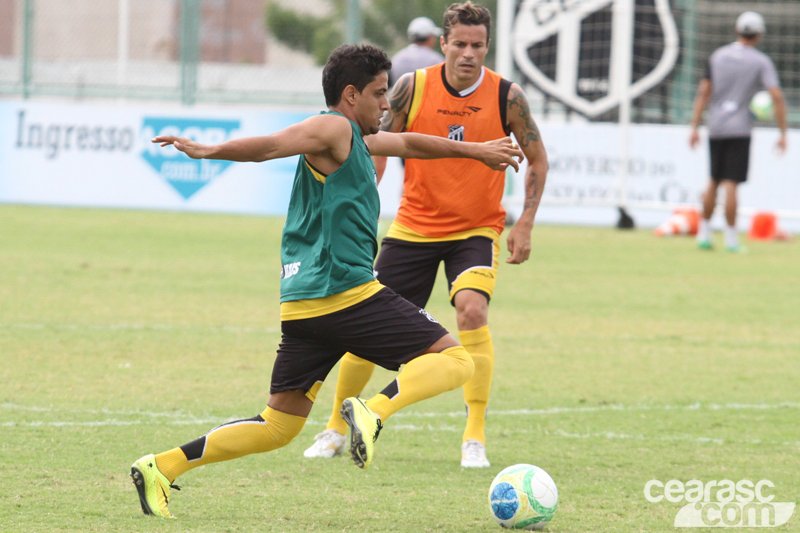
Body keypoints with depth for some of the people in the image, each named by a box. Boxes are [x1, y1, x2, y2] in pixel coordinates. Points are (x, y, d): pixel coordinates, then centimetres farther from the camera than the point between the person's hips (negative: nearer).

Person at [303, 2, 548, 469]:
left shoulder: (507, 97, -9)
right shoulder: (412, 88, -8)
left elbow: (537, 158, 4)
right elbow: (378, 148, 4)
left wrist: (525, 225, -3)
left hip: (477, 229, -2)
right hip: (414, 227, 2)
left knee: (473, 308, -26)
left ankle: (475, 438, -19)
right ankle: (336, 429, 22)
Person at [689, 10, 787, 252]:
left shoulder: (717, 56, 7)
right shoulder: (761, 62, -3)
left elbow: (703, 93, 3)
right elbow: (777, 96, -12)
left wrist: (694, 128, 4)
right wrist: (783, 134, -9)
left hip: (715, 129, 4)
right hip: (740, 130, -4)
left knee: (714, 181, 16)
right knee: (730, 184, -4)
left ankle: (703, 233, 15)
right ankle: (731, 238, -4)